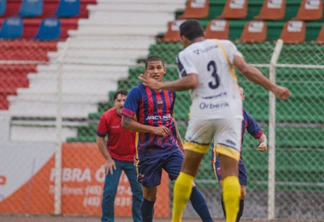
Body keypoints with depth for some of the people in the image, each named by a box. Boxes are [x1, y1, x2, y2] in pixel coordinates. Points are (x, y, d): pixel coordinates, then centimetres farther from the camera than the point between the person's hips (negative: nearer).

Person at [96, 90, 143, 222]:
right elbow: (100, 138, -2)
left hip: (133, 160, 1)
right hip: (114, 160, -1)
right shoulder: (107, 117, -13)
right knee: (109, 192, -7)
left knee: (139, 191, 1)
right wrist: (108, 159, -5)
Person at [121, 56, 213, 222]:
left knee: (189, 185, -13)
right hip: (148, 151, -3)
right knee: (149, 195, 5)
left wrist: (180, 144, 24)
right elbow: (126, 122, -12)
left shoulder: (170, 92, 8)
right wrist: (153, 129, -18)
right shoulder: (137, 92, -7)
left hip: (171, 148, 3)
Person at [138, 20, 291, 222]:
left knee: (188, 170, 14)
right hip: (230, 114, 0)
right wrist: (273, 88, 2)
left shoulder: (185, 55, 6)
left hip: (202, 114, 0)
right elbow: (246, 69, -2)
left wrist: (161, 86, -2)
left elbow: (192, 81, -12)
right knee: (230, 172, -5)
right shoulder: (225, 45, 11)